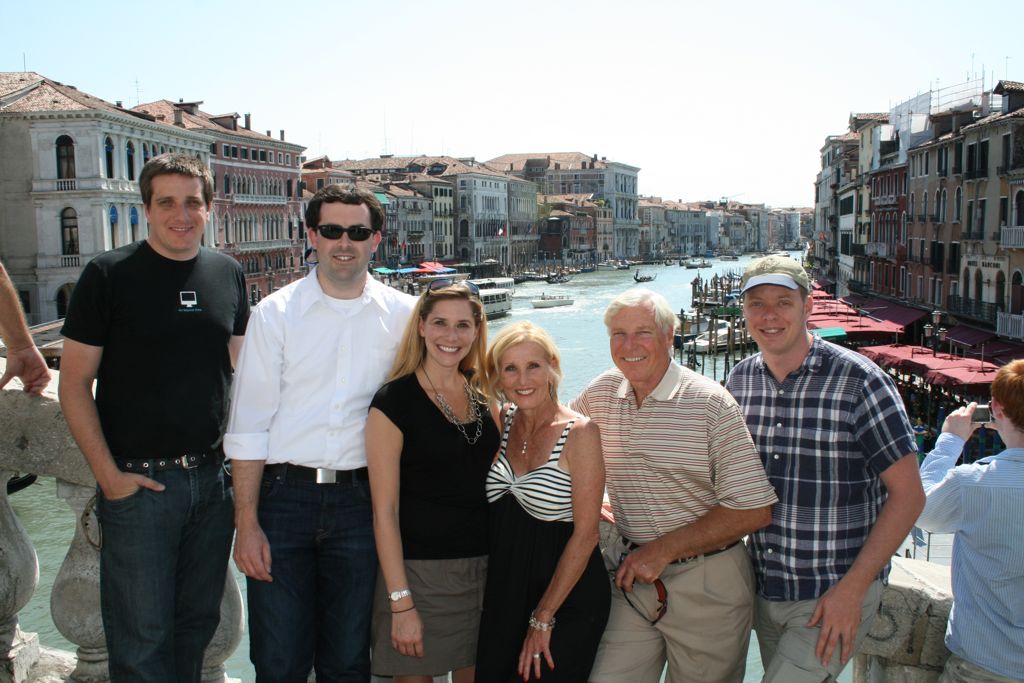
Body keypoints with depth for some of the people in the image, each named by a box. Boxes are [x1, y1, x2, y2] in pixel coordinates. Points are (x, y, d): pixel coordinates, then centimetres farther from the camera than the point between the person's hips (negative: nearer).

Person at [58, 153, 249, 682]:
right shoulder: (108, 275, -6)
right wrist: (108, 473, -12)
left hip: (212, 476, 4)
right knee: (142, 637, 4)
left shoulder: (229, 274, 7)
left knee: (200, 622, 16)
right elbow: (74, 384, -6)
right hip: (137, 480, -4)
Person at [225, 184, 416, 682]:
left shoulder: (403, 315, 4)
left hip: (361, 501, 1)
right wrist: (247, 524, -6)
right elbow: (247, 425, 0)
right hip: (283, 496, 0)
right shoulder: (275, 313, 1)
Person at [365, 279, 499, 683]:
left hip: (485, 568, 5)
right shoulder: (393, 402, -11)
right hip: (420, 570, -5)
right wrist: (401, 603, -15)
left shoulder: (483, 395, 5)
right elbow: (385, 511, -12)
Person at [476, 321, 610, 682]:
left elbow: (585, 533, -15)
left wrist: (543, 617, -13)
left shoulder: (579, 432, -16)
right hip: (504, 592, 5)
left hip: (568, 599, -5)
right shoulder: (503, 419, 1)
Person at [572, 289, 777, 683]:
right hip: (632, 575, 4)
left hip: (707, 585, -3)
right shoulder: (601, 393, 1)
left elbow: (754, 511, -15)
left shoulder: (711, 403, -13)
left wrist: (663, 550, -15)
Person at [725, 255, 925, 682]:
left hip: (834, 598, -5)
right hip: (763, 590, 5)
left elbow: (907, 494, -11)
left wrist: (853, 588, -15)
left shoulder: (858, 381, -13)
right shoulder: (740, 381, 1)